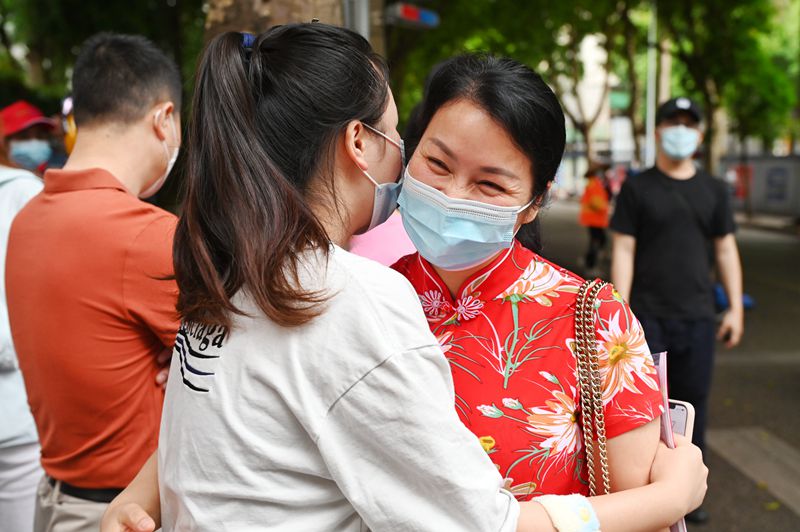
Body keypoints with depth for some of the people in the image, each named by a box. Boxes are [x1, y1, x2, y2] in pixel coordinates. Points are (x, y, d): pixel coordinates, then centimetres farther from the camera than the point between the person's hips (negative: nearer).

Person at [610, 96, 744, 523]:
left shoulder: (713, 190, 11)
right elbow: (623, 251, -3)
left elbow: (725, 250, 12)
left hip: (697, 317, 3)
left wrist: (736, 308, 7)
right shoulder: (637, 188, 1)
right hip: (648, 317, -3)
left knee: (694, 401, 8)